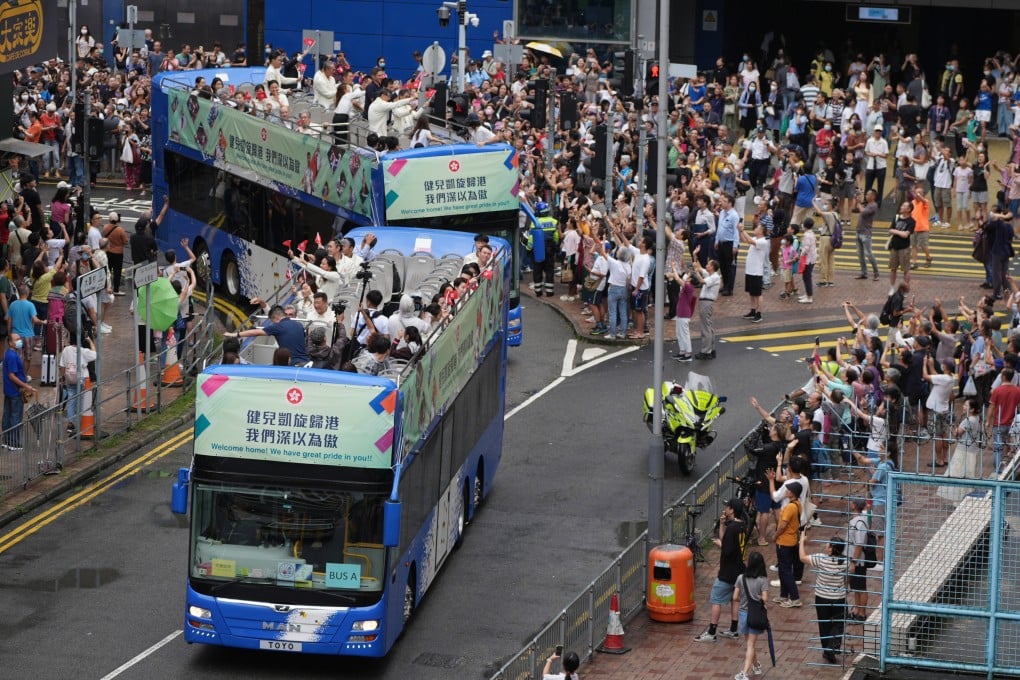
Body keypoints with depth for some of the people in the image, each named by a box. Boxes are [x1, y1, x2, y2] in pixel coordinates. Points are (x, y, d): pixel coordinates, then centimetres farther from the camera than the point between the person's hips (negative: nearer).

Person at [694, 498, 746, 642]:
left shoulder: (731, 528, -22)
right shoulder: (742, 526, 6)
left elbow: (727, 550, -24)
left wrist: (719, 544, -5)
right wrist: (722, 524, 4)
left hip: (728, 572, -9)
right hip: (739, 570, 9)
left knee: (716, 600, -3)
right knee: (734, 599, 17)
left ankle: (711, 633, -2)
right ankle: (733, 630, 23)